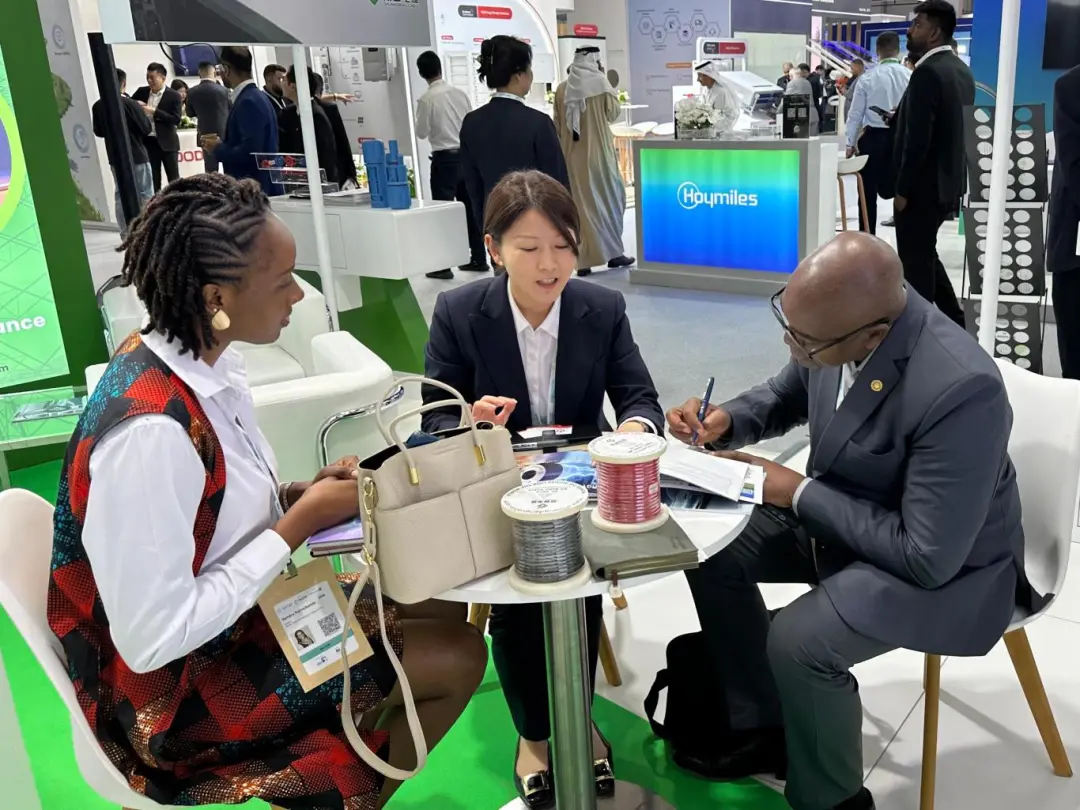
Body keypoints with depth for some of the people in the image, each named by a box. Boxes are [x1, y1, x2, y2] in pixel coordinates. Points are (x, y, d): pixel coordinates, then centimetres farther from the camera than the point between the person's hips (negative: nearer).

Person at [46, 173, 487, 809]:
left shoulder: (205, 360, -6)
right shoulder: (151, 429, -32)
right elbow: (151, 639, -28)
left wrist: (302, 494, -8)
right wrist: (301, 522, -22)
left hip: (243, 608, 8)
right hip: (177, 689, -8)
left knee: (447, 612, 9)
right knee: (458, 657, -6)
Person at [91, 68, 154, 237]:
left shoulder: (98, 106, 0)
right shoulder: (130, 103, -15)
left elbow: (98, 132, 8)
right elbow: (146, 128, -10)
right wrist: (144, 114, 6)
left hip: (115, 157, 5)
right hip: (137, 155, -5)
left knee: (121, 195, 10)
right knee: (145, 194, 3)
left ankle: (125, 234, 8)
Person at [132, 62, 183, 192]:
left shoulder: (173, 96, -6)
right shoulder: (142, 92, 7)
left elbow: (176, 119, -14)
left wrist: (154, 111, -19)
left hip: (167, 142, -3)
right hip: (148, 141, 4)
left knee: (173, 178, 3)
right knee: (153, 178, 6)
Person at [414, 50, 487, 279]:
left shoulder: (426, 99, -11)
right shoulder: (460, 93, 3)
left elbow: (421, 133, -5)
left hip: (444, 158, -5)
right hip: (466, 154, 5)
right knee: (470, 208, 11)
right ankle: (478, 258, 17)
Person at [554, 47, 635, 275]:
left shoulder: (562, 88, 3)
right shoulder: (600, 82, -5)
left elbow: (558, 126, 8)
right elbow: (614, 114, 2)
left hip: (571, 155, 3)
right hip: (598, 152, -3)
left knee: (579, 204, 5)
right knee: (608, 198, 9)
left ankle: (582, 260, 2)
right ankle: (612, 251, 9)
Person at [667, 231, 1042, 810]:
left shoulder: (961, 390, -36)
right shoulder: (838, 321, -15)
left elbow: (928, 557, -32)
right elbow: (789, 394, 8)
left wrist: (798, 492, -25)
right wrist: (725, 421, -13)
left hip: (947, 567, -8)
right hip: (840, 514, 8)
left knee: (798, 639, -27)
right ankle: (762, 728, 20)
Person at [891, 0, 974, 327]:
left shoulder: (927, 72, -19)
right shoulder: (961, 69, 10)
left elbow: (918, 139, -22)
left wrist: (903, 189, -16)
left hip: (923, 186, -9)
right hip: (947, 181, 9)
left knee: (915, 262, 1)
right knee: (924, 254, 20)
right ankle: (954, 320, 25)